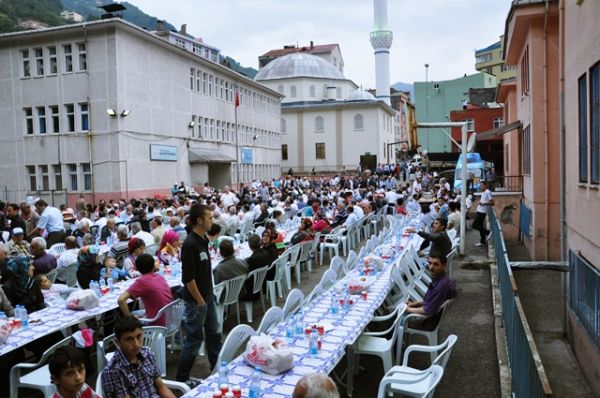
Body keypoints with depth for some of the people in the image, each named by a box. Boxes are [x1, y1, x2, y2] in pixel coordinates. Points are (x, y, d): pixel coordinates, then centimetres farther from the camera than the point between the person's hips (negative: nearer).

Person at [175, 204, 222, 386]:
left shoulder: (203, 240, 5)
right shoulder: (190, 244, -23)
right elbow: (188, 278, -23)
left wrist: (208, 296, 15)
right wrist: (200, 301, -17)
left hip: (208, 296, 9)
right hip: (196, 300, -9)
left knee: (214, 334, 18)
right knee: (194, 339, 4)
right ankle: (181, 378, 20)